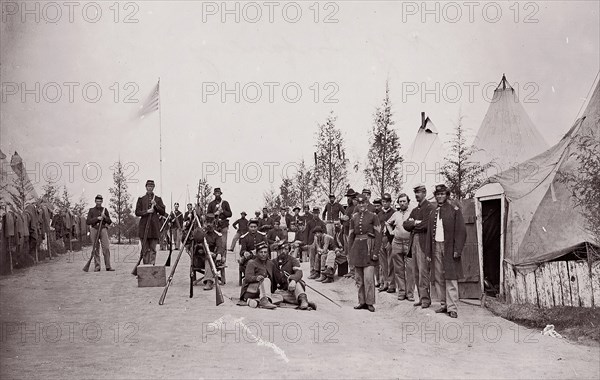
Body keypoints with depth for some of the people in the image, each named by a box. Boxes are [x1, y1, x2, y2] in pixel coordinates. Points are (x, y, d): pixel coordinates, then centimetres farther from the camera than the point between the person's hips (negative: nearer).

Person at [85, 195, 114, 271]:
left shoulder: (104, 210, 13)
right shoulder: (91, 210, 9)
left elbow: (109, 222, 13)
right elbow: (88, 222, 1)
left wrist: (105, 217, -7)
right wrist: (97, 218, -10)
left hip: (103, 229, 0)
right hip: (94, 230, 0)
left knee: (106, 248, -10)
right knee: (95, 249, -1)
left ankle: (108, 266, -10)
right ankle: (97, 267, 3)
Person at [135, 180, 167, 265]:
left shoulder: (158, 199, 11)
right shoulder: (141, 199, 10)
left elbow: (163, 212, 7)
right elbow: (137, 212, 5)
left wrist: (156, 205, -7)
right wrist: (147, 211, -10)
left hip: (154, 226, 0)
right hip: (144, 226, 0)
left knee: (153, 249, -3)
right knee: (145, 249, 0)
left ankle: (152, 264, -5)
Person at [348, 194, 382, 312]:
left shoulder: (373, 216, -1)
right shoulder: (354, 218, 11)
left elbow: (378, 235, -4)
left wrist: (376, 252, -11)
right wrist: (350, 253, 10)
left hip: (368, 248, -5)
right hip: (357, 248, 5)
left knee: (369, 277, -9)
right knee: (359, 278, 7)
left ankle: (370, 302, -2)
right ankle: (362, 301, 15)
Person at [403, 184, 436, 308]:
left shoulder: (431, 208, -3)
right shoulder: (414, 210, 23)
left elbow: (426, 225, -16)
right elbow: (405, 225, 12)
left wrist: (413, 224, -2)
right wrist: (416, 223, -6)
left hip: (423, 243, -8)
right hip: (413, 242, 8)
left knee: (423, 270, -11)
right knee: (416, 272, 7)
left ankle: (425, 298, -8)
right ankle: (421, 297, 11)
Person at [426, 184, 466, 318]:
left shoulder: (455, 211, 1)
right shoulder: (433, 213, 16)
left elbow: (461, 231, -4)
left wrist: (457, 250, -12)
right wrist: (428, 252, 10)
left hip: (449, 249, -5)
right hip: (436, 248, 5)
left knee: (451, 279, -7)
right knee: (438, 279, 5)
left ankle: (452, 308, -6)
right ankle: (444, 304, 12)